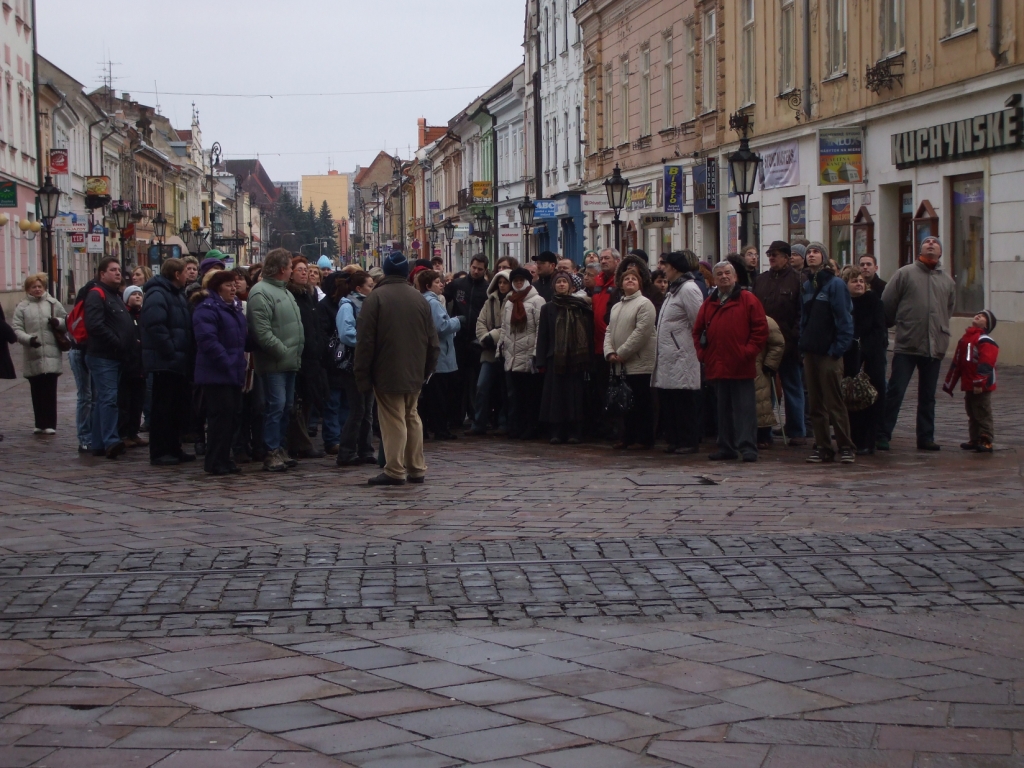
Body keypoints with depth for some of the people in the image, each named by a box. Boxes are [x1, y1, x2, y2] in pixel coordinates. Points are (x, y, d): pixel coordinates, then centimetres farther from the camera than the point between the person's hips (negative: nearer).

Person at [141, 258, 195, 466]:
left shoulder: (177, 293, 19)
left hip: (178, 362, 10)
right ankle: (159, 452, -2)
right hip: (164, 361, -10)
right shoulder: (157, 294, -14)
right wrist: (171, 352, -25)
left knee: (177, 407, 13)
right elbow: (155, 326, -25)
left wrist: (186, 355, 13)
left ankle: (173, 449, 21)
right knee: (163, 407, -6)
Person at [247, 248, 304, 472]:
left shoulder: (285, 292, 18)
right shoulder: (261, 292, -14)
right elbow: (262, 331, -21)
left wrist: (296, 352, 11)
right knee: (276, 405, -9)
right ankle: (272, 453, -5)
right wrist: (282, 351, -17)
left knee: (286, 406, 13)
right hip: (274, 362, -9)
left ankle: (280, 448, 20)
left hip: (289, 361, 9)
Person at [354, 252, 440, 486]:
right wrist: (427, 368, 19)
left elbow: (366, 341, -11)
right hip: (414, 372, 5)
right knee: (411, 416, 16)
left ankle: (395, 471, -4)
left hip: (386, 372, -5)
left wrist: (362, 376, -6)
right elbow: (432, 340, 10)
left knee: (393, 420, -3)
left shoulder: (375, 298, -9)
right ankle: (417, 469, 17)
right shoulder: (418, 298, 6)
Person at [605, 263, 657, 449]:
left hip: (639, 364, -7)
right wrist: (610, 353, -4)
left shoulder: (644, 304, -7)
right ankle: (628, 437, 18)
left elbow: (641, 333, -15)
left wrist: (621, 353, -14)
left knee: (642, 403, -3)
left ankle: (644, 439, 1)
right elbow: (609, 332, 14)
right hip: (621, 366, 7)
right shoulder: (616, 307, 18)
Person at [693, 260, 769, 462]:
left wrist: (749, 351, -10)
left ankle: (747, 447, -5)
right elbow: (698, 330, 19)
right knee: (723, 408, 11)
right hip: (717, 366, 5)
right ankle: (726, 447, 16)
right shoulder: (709, 303, 14)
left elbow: (761, 329, -4)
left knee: (745, 407, -5)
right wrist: (702, 352, 6)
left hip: (741, 367, -5)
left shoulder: (748, 300, 0)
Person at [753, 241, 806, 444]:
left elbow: (802, 312, -9)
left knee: (792, 388, 5)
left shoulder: (797, 280, -3)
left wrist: (795, 337, -16)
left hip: (788, 344, -4)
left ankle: (796, 431, 10)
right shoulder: (760, 280, 12)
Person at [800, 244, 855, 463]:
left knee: (834, 402, -5)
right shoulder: (807, 285, 14)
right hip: (810, 352, 7)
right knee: (815, 404, 7)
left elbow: (844, 318, -10)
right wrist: (803, 343, 7)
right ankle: (822, 447, 12)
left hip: (829, 353, -7)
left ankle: (846, 447, 1)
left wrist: (837, 348, -15)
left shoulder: (835, 284, -6)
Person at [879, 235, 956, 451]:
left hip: (935, 347, 4)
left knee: (928, 396, 12)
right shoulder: (905, 273, -1)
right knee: (895, 393, -5)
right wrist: (897, 326, 8)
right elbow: (886, 305, 0)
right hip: (906, 346, -4)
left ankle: (926, 437, 19)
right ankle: (883, 436, -1)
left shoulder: (947, 281, 11)